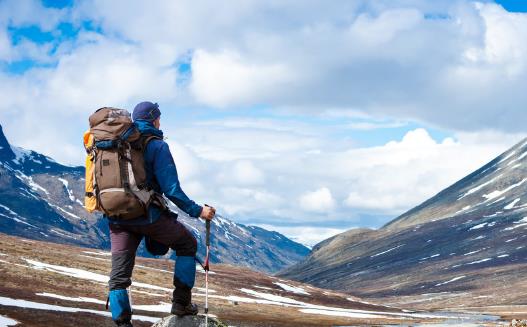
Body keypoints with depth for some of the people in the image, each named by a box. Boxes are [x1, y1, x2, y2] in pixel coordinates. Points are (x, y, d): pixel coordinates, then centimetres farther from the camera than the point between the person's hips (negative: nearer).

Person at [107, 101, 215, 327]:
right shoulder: (157, 146, -8)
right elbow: (171, 189, -14)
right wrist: (197, 211, -7)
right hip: (148, 215, -5)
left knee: (119, 274, 7)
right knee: (187, 244, 17)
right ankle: (181, 303, 14)